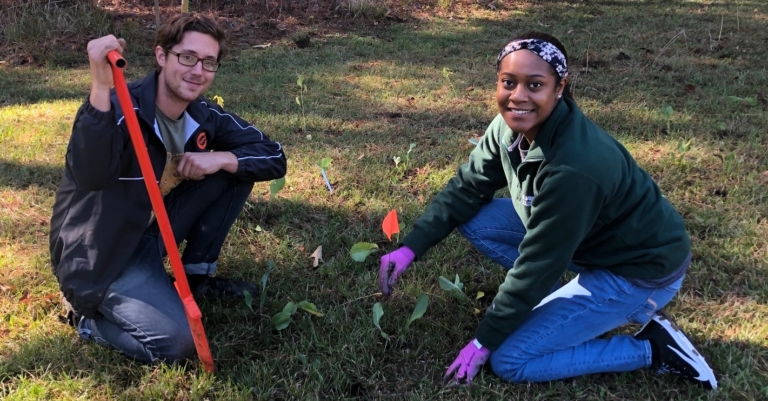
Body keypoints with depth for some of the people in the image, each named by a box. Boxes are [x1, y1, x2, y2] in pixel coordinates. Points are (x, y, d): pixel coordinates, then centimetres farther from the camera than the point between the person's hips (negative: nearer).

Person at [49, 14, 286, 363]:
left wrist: (222, 159, -21)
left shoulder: (205, 116, -4)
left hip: (153, 232, 7)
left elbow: (274, 158, -2)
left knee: (237, 168, -3)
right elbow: (90, 177, -45)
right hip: (98, 254, -7)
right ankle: (89, 314, 6)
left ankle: (197, 275, 11)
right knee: (175, 342, -24)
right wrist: (100, 86, -56)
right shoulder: (121, 108, -25)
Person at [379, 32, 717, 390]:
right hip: (588, 239, 8)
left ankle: (652, 349, 0)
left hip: (639, 269, -8)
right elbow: (465, 189, 1)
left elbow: (536, 264, -26)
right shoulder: (512, 127, -11)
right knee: (473, 219, -3)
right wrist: (410, 248, -9)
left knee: (510, 361, -9)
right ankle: (556, 303, 8)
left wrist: (484, 342, -15)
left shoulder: (573, 168, -35)